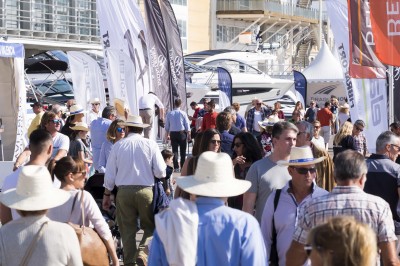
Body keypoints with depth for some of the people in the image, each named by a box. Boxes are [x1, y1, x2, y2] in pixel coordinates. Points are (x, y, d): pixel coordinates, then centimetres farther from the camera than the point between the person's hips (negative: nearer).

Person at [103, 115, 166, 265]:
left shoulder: (118, 146, 2)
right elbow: (160, 172, -5)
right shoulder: (150, 144, -2)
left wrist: (107, 194, 15)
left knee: (127, 229, 10)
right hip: (146, 190, -1)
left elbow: (110, 174, 4)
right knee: (150, 226, 13)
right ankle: (142, 251, -10)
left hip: (124, 191, 1)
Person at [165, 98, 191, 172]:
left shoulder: (169, 113, -1)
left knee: (174, 150, 5)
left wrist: (167, 135, 17)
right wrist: (189, 135, 5)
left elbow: (167, 126, 5)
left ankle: (176, 167, 0)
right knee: (183, 151, 7)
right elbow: (187, 125, -4)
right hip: (182, 133, -2)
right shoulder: (183, 113, -8)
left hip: (173, 133, 2)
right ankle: (183, 167, 8)